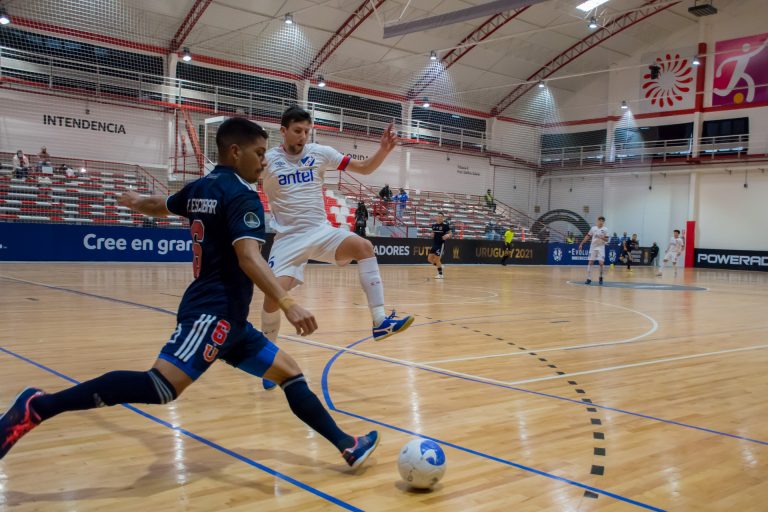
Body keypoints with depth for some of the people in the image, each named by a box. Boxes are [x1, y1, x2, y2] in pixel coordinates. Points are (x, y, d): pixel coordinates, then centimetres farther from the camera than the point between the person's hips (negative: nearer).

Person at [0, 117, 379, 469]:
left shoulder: (201, 188, 16)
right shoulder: (241, 195, -11)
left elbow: (160, 205, 37)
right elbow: (248, 257, -27)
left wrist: (134, 202, 61)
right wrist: (287, 303, -38)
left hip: (224, 315, 11)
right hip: (215, 310, -11)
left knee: (288, 372, 11)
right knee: (161, 387, -25)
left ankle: (346, 446, 14)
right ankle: (38, 407, -21)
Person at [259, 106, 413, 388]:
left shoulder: (320, 153, 2)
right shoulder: (267, 160, -4)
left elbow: (364, 167, 3)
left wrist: (383, 149, -15)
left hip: (322, 231, 2)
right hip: (289, 238, -2)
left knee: (363, 246, -26)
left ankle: (380, 321, -25)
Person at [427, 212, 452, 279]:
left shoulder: (445, 225, -10)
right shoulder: (434, 225, 5)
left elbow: (450, 234, -7)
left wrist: (448, 235, -28)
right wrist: (432, 234, -2)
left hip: (441, 244, -6)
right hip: (434, 244, 6)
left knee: (437, 259, -6)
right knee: (430, 259, 5)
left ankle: (440, 274, 10)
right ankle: (440, 266, 29)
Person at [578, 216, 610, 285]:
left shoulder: (605, 229, -2)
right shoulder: (593, 228, 4)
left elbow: (607, 240, -5)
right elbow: (587, 237, 9)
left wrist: (601, 237, -22)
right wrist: (581, 244, 5)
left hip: (601, 248, -2)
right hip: (593, 247, 2)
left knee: (601, 263, -9)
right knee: (590, 262, -2)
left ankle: (601, 277, 12)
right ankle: (589, 278, 2)